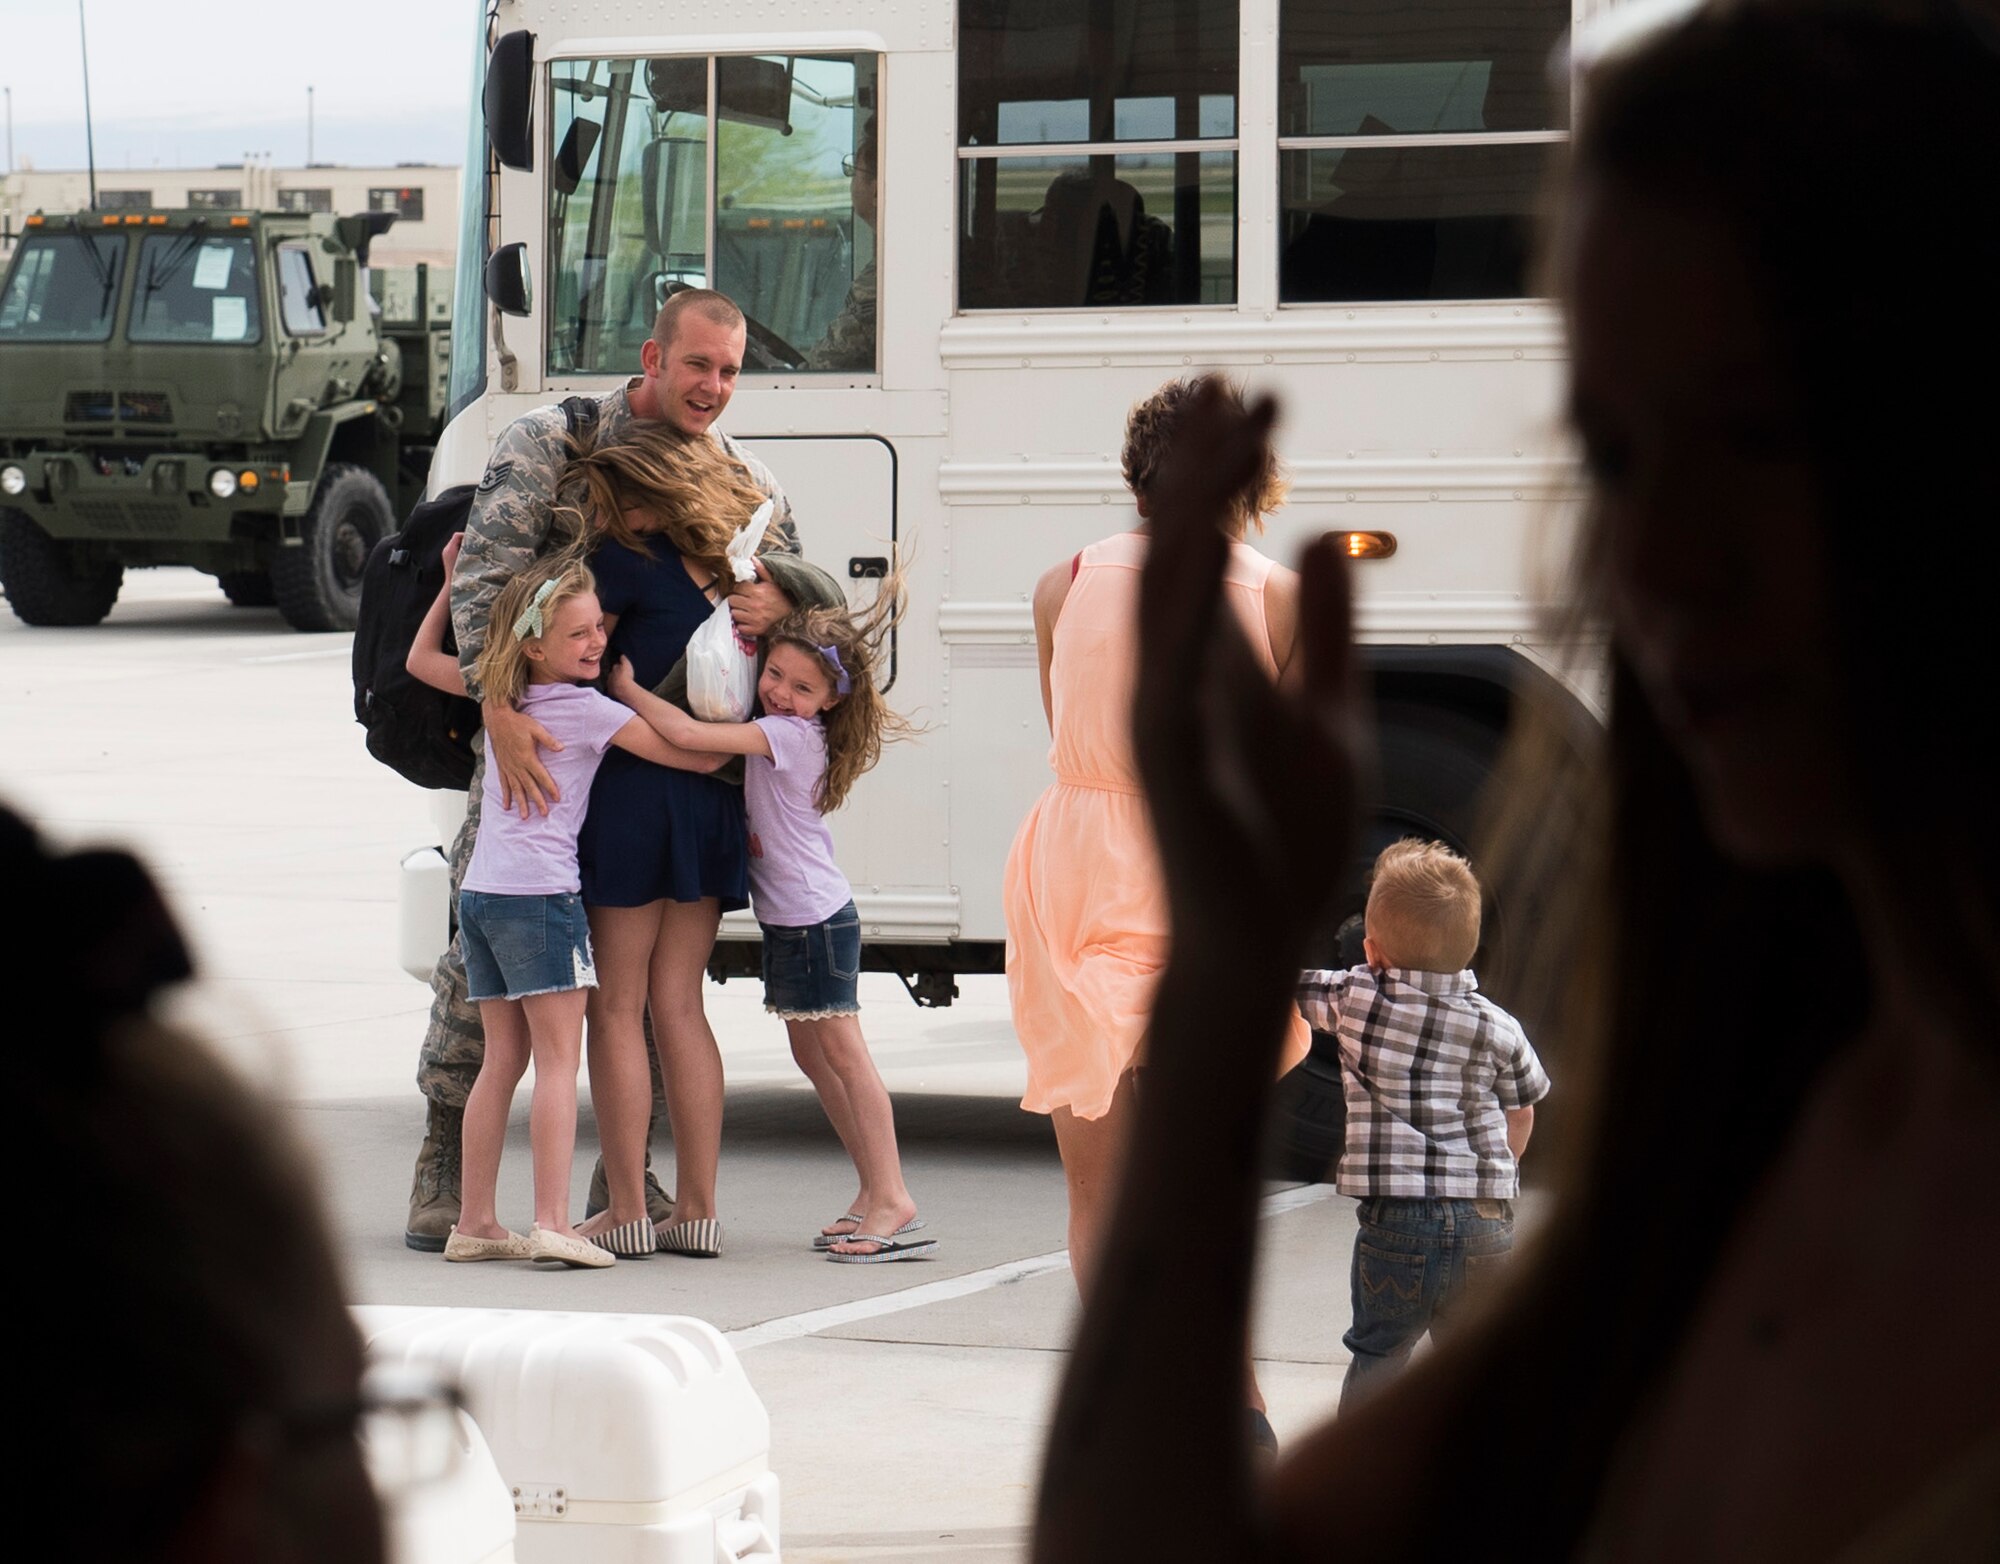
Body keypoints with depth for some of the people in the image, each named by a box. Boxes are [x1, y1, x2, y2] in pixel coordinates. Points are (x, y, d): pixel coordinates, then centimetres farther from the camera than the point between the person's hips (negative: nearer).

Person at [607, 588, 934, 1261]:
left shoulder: (792, 735, -19)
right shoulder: (774, 733, 7)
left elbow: (688, 735, -27)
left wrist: (628, 690, -16)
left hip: (817, 919, -10)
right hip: (787, 919, 10)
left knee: (841, 1050, -10)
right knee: (812, 1054, 13)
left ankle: (893, 1201, -11)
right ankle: (873, 1191, 19)